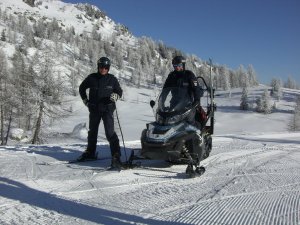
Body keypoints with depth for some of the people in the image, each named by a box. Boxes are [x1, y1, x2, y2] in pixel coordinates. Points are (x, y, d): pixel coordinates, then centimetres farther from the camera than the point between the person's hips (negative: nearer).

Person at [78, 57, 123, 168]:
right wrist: (85, 100, 10)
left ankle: (116, 156, -13)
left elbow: (119, 91, 9)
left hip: (107, 109, -3)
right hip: (94, 109, 3)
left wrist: (115, 96, -13)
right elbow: (82, 88, 17)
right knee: (92, 131, 17)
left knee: (110, 132, -15)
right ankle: (90, 152, 35)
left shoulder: (112, 79, 0)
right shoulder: (92, 78, 2)